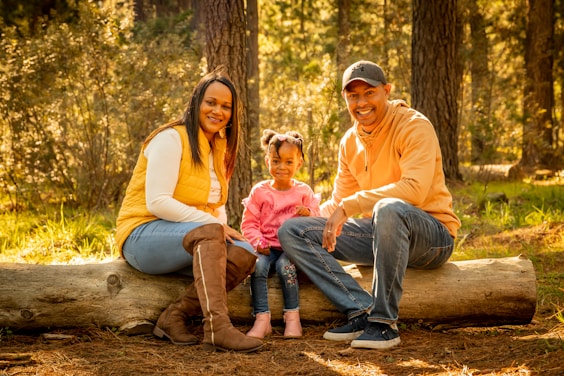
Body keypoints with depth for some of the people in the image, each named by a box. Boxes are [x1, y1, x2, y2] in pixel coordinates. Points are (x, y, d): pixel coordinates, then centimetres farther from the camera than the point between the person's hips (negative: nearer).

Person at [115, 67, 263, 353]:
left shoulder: (220, 149, 14)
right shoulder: (171, 139, -11)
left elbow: (217, 206, 18)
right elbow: (157, 203, -20)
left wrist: (222, 227, -6)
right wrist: (213, 223, -21)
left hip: (193, 239, 8)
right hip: (143, 235, -8)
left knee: (245, 253, -19)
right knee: (209, 232, -35)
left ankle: (174, 316, -18)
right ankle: (217, 328, -44)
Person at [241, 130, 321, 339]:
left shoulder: (303, 192, 8)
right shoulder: (259, 192, 7)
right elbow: (249, 223, 5)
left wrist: (309, 213, -18)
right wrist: (258, 242, -13)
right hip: (267, 247, 1)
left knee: (285, 264, -33)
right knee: (258, 265, -31)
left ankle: (292, 316, -21)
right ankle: (262, 319, -30)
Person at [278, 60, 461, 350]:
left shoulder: (414, 127, -12)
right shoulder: (349, 142, 10)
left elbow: (415, 189, -28)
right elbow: (339, 202, 16)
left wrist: (349, 206, -29)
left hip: (432, 236, -7)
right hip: (379, 232, 7)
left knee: (389, 209, -42)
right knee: (291, 230, -7)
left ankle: (384, 323, -30)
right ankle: (362, 312, -21)